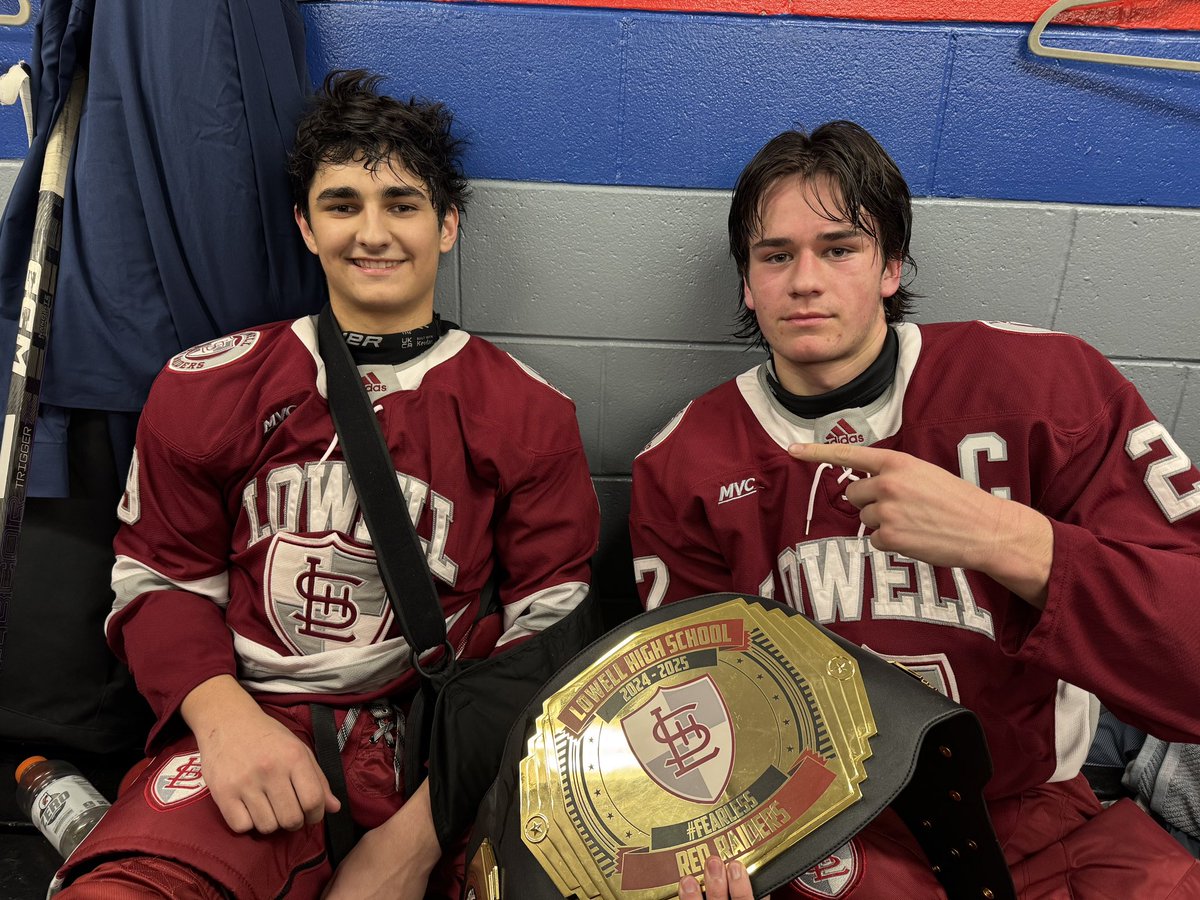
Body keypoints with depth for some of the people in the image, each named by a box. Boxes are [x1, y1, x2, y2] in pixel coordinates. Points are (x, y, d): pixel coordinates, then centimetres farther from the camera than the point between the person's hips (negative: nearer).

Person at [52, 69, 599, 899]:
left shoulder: (527, 414, 2)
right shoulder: (206, 388, 7)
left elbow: (545, 633, -1)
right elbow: (161, 581, 11)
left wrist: (421, 833, -10)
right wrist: (223, 715, -11)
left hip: (441, 753, 2)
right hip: (252, 731, -1)